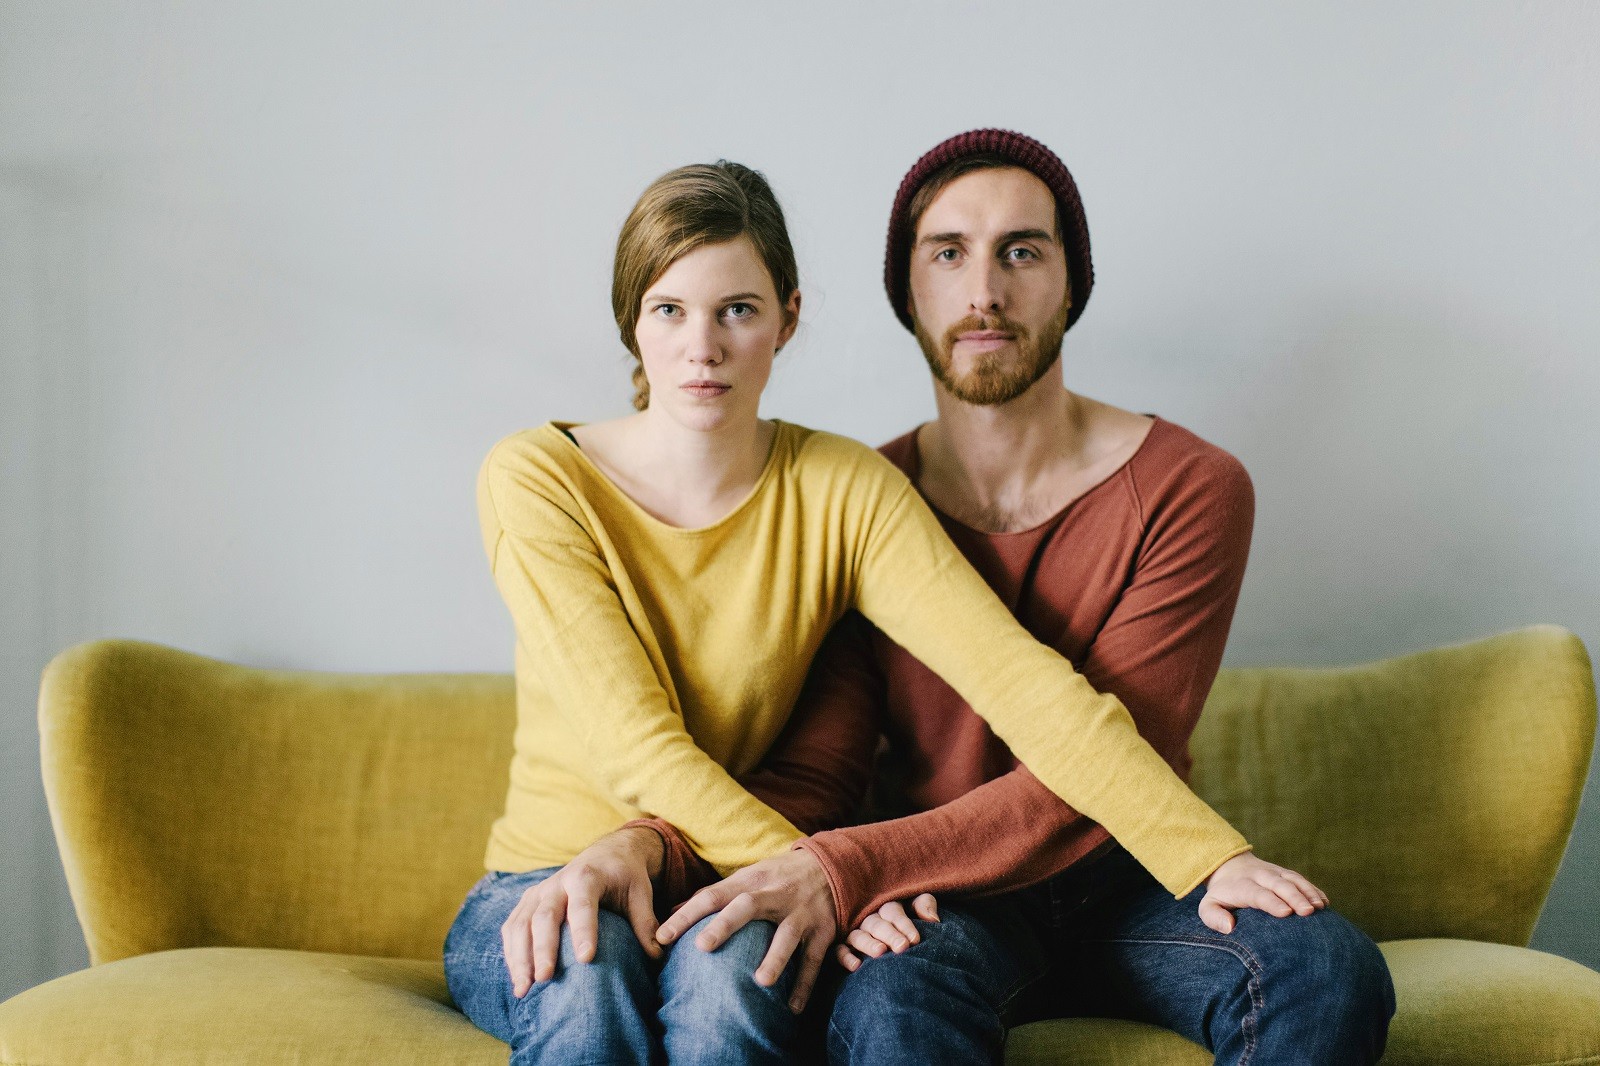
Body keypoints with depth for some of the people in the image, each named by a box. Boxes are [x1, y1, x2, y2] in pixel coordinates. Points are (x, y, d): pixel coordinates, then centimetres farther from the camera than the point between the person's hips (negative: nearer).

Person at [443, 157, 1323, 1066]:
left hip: (730, 906, 2)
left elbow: (1020, 681, -15)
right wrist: (829, 879, -26)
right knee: (588, 977, -36)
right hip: (542, 893, -1)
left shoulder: (846, 492, -3)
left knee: (725, 973, -34)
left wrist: (1216, 856, -27)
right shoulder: (538, 480, -8)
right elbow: (633, 743, -16)